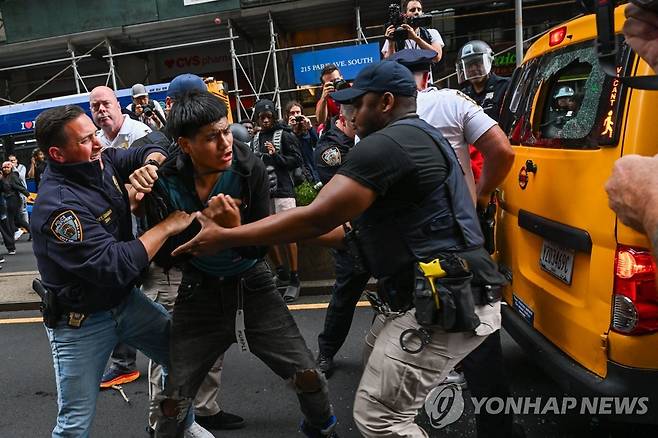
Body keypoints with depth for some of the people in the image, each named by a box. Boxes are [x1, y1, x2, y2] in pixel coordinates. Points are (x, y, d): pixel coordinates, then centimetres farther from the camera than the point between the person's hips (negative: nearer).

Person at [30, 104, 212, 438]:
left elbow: (152, 151, 7)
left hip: (126, 298, 7)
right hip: (82, 322, -7)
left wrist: (149, 163, -17)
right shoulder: (58, 206, -28)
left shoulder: (102, 161, -5)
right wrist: (167, 226, -24)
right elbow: (114, 266, -31)